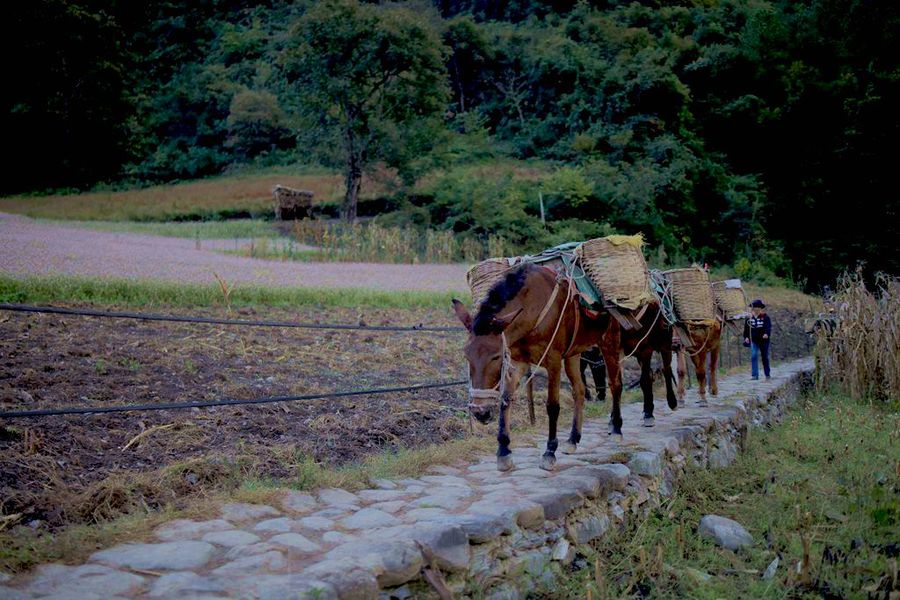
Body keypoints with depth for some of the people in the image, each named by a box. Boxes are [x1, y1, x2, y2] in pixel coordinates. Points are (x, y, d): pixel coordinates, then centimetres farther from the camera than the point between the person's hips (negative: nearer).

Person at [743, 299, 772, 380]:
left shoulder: (765, 317, -5)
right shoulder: (749, 317, 2)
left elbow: (768, 327, -15)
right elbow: (746, 328, 9)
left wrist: (767, 334, -32)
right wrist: (746, 337, 2)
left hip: (764, 340, -1)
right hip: (754, 340, 1)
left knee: (765, 357, 10)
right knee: (754, 356, -12)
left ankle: (767, 375, 23)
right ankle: (755, 375, -11)